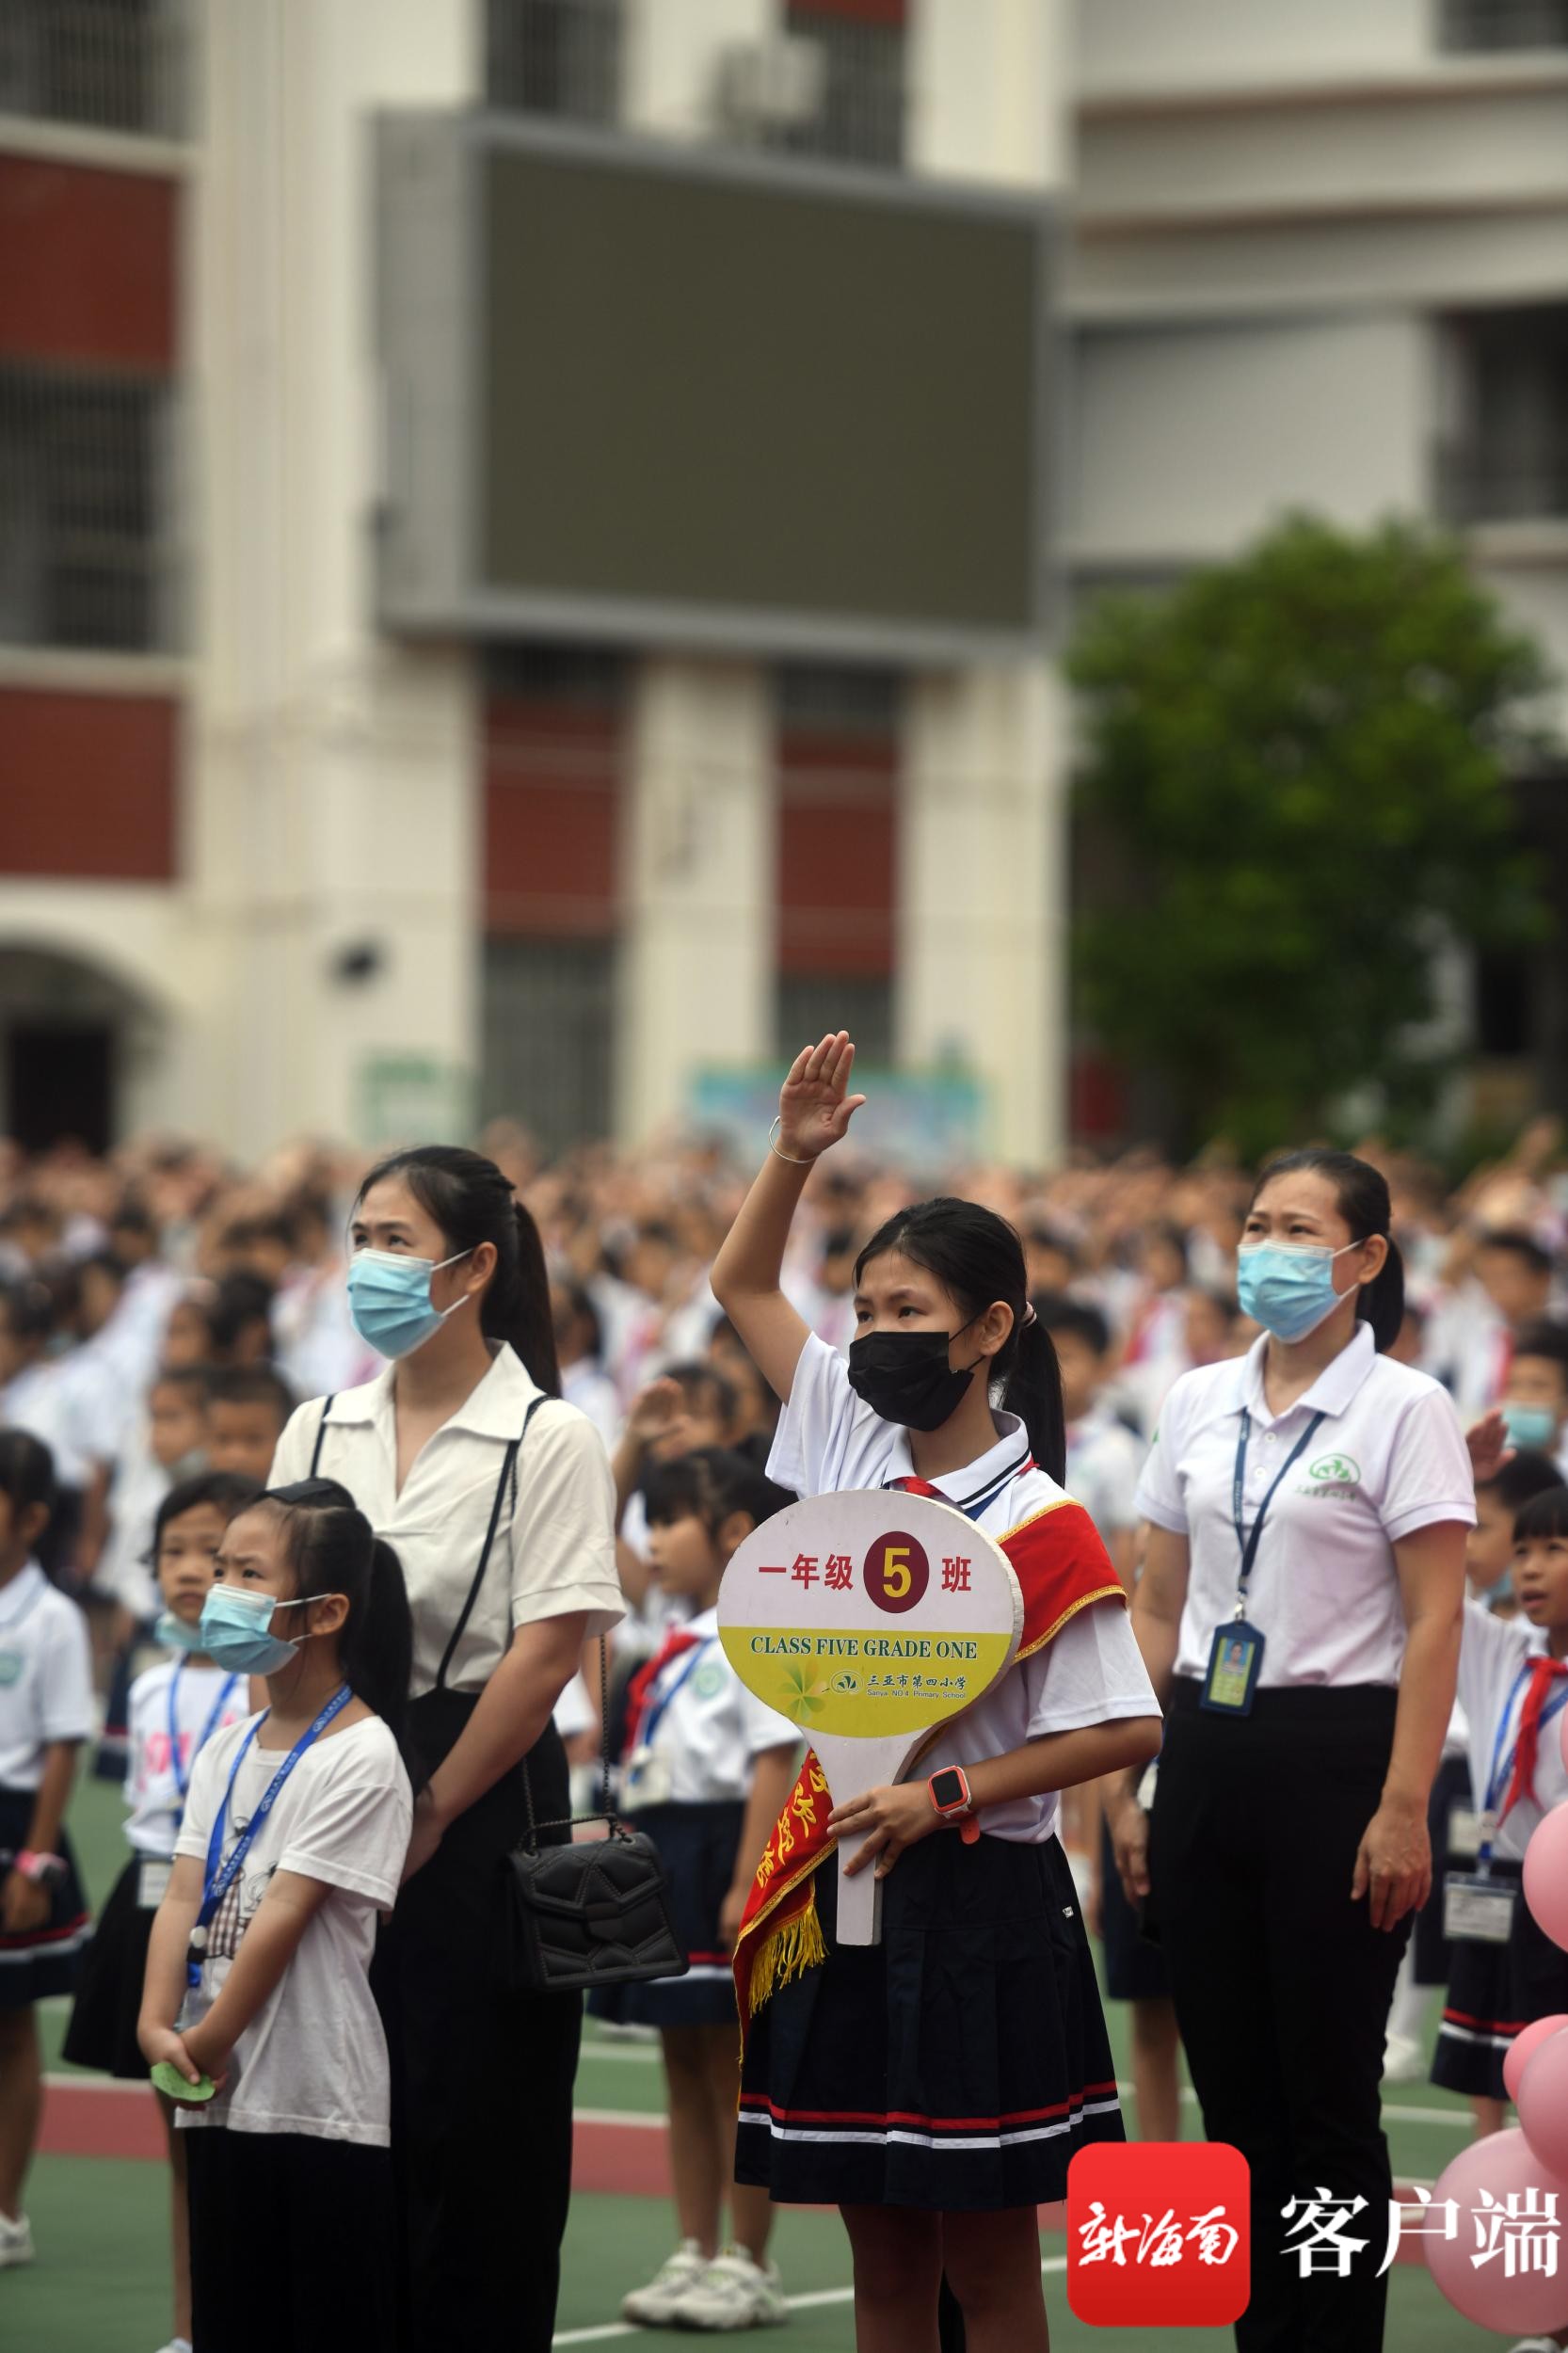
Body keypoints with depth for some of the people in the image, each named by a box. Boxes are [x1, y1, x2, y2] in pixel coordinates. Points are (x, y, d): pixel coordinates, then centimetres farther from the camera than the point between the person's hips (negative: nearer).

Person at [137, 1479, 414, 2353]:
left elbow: (282, 1915, -14)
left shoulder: (362, 1756, -11)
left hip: (323, 2108, -7)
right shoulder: (224, 1753, 12)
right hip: (218, 2098, 7)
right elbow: (184, 1897, 4)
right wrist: (159, 2027, -10)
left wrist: (210, 2041, -14)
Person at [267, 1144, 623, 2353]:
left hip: (482, 1801, -5)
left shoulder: (547, 1439, -6)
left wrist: (428, 1815, -13)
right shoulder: (318, 1429, 10)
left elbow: (549, 1651, -12)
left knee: (474, 2124, -2)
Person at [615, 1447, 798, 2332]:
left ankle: (751, 2267, 3)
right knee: (684, 2067, 11)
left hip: (723, 1854, -9)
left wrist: (747, 1886, -23)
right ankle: (697, 2256, 17)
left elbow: (773, 1766, -18)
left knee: (734, 2067, -3)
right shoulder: (681, 1646, 15)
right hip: (667, 1858, 9)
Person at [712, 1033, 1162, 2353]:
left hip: (977, 1908, -6)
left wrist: (945, 1794, -17)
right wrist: (796, 1156, 2)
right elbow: (742, 1286, 16)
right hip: (843, 1895, 6)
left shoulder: (1039, 1525, -12)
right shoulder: (852, 1444, 5)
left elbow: (1128, 1728, -15)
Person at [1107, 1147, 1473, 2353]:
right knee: (1236, 2095, 7)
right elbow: (1158, 1607, 14)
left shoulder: (1405, 1410, -5)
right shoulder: (1199, 1404, 11)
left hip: (1332, 1756, -5)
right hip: (1206, 1756, 5)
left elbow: (1434, 1624, -9)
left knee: (1327, 2096, -3)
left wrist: (1404, 1809, -16)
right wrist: (1123, 1785, 9)